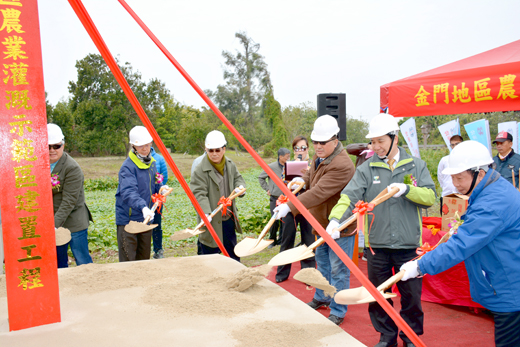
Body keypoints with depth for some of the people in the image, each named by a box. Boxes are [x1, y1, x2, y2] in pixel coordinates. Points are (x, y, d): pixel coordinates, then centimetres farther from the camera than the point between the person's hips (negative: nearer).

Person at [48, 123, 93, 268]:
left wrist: (55, 223, -25)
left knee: (83, 262, 1)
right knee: (58, 263, 14)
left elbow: (69, 202, -21)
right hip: (50, 221, 6)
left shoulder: (72, 168, -17)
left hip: (74, 223, -6)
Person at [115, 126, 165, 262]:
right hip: (128, 219, -7)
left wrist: (161, 187, -4)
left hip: (146, 218, 7)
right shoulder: (128, 166, -19)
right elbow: (128, 192, -32)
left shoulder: (152, 162, 7)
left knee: (144, 258, 17)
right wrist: (142, 207, -48)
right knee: (128, 260, -3)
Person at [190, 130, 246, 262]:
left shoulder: (230, 165, 3)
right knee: (209, 252, 4)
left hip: (229, 219, 6)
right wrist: (205, 213, -35)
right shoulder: (200, 170, -17)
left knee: (233, 252, 21)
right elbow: (198, 194, -22)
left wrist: (240, 187, -5)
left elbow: (238, 178, 19)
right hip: (212, 221, -6)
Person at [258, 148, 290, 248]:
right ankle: (272, 240, 16)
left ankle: (281, 240, 20)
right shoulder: (272, 167, -3)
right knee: (275, 220, -3)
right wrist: (267, 189, 6)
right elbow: (261, 177, 11)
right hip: (275, 198, -2)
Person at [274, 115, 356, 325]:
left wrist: (290, 207, -37)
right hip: (322, 223, 10)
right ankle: (321, 297, 44)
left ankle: (337, 312, 16)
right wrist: (301, 181, -6)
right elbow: (311, 176, 19)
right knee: (322, 262, 25)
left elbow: (318, 193, -36)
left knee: (338, 270, 1)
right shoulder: (319, 157, 2)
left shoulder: (341, 166, -30)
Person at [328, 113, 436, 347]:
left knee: (411, 295, 9)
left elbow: (430, 197, -3)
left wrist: (406, 189, -20)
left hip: (408, 244, 0)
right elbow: (349, 196, -11)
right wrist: (335, 219, -28)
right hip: (377, 245, 1)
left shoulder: (416, 165, 4)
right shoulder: (367, 169, 1)